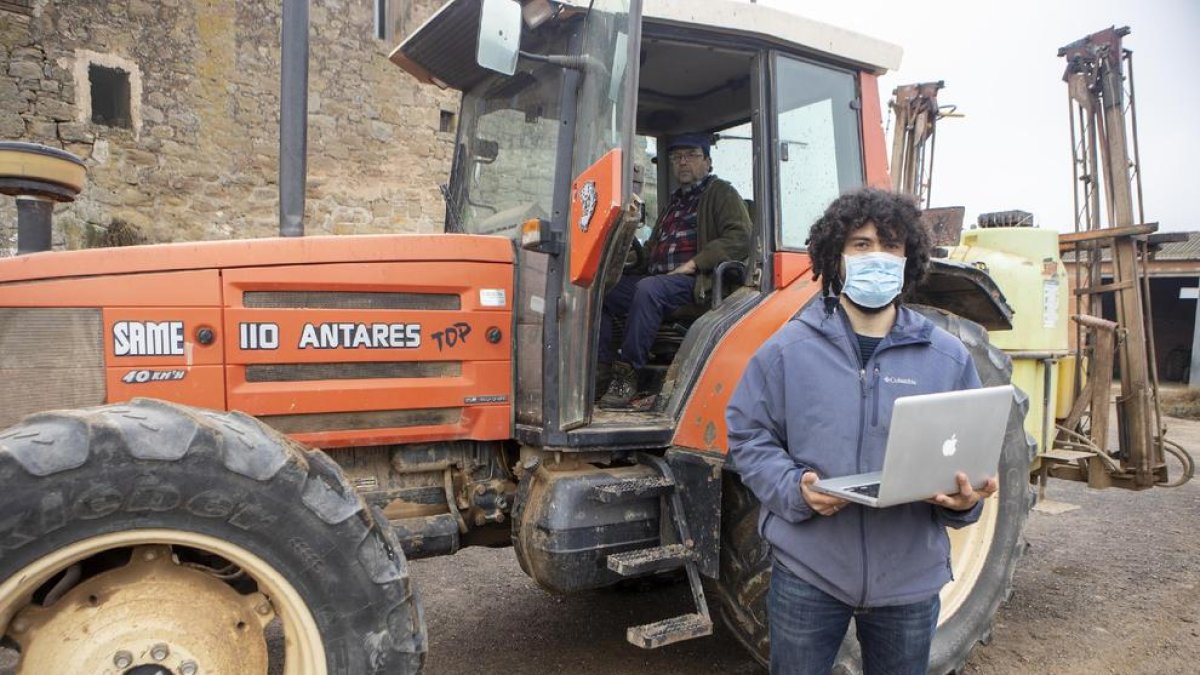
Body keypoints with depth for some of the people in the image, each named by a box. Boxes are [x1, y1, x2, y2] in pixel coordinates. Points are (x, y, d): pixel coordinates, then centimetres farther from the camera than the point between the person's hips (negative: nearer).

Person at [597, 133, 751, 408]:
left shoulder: (721, 193, 7)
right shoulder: (675, 202, 31)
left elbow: (739, 239, -9)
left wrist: (694, 264, -16)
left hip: (695, 282, -8)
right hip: (657, 277, 8)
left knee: (648, 289, -37)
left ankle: (628, 373, -32)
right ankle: (602, 366, -16)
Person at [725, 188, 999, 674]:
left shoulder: (948, 357, 1)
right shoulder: (787, 349, -5)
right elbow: (749, 436, -2)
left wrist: (967, 498, -15)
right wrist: (794, 489, -18)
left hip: (911, 577, 2)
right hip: (807, 571, -2)